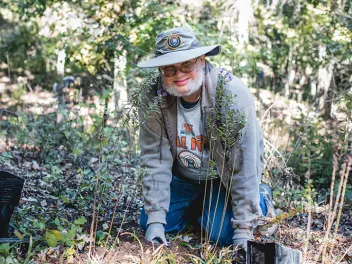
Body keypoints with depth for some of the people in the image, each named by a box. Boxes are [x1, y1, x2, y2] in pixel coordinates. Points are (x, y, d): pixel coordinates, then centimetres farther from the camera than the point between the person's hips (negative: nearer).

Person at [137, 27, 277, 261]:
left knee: (222, 233, -21)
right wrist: (155, 218, -21)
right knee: (148, 222, -3)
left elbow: (244, 164, -31)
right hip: (184, 176, 4)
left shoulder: (232, 94, -33)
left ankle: (260, 202, 12)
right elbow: (155, 159, -18)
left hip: (225, 177, -4)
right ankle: (199, 205, 25)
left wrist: (244, 227, -30)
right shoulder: (154, 98, -22)